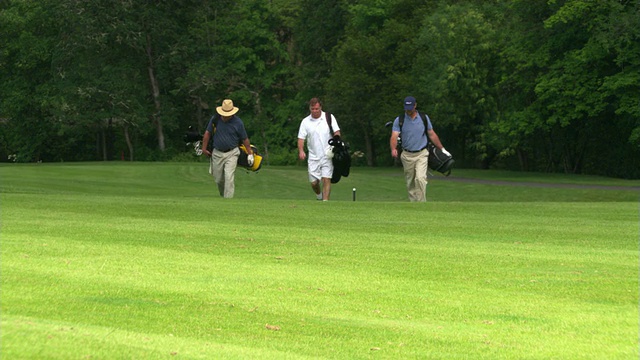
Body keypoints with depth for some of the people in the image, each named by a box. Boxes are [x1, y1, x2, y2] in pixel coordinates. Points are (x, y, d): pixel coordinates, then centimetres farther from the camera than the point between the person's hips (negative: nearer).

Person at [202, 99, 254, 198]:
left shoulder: (238, 122, -8)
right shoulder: (215, 119, -4)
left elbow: (245, 139, 2)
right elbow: (207, 133, 6)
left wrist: (250, 154, 4)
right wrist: (204, 148, 6)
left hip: (231, 154, -3)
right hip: (217, 153, 3)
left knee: (229, 177, -15)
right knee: (218, 179, 10)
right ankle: (222, 196, 35)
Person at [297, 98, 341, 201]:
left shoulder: (329, 117, 1)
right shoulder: (305, 121, 5)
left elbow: (337, 132, 0)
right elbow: (301, 137, 2)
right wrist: (301, 151, -15)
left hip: (327, 155, -2)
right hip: (313, 157, 2)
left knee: (326, 179, -12)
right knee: (313, 182, 3)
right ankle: (319, 195, 33)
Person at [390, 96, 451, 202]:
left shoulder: (424, 118, 2)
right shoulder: (399, 120, -2)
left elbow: (432, 134, 12)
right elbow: (394, 136, -14)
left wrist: (442, 149, 14)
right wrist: (393, 149, -34)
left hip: (421, 154, -1)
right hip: (407, 155, 1)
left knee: (420, 178, -18)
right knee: (410, 182, 7)